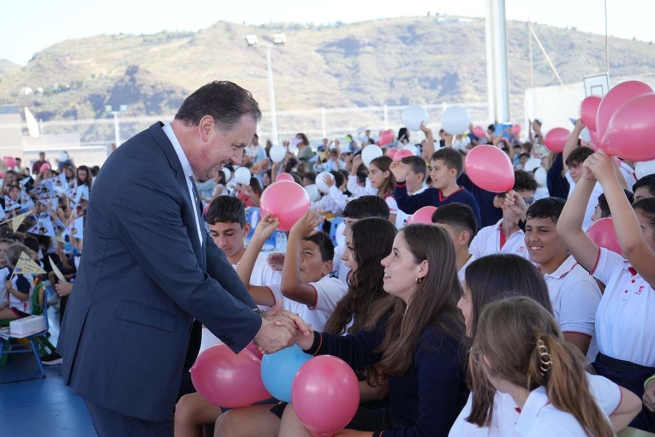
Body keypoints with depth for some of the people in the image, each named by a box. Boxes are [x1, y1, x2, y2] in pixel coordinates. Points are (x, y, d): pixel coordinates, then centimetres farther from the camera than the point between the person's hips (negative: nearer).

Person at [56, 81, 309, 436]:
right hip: (123, 356, -10)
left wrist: (258, 313, -1)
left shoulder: (170, 162, 5)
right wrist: (256, 329, -12)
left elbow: (205, 252, 7)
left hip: (143, 347, 10)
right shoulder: (144, 178, -27)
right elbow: (187, 282, -24)